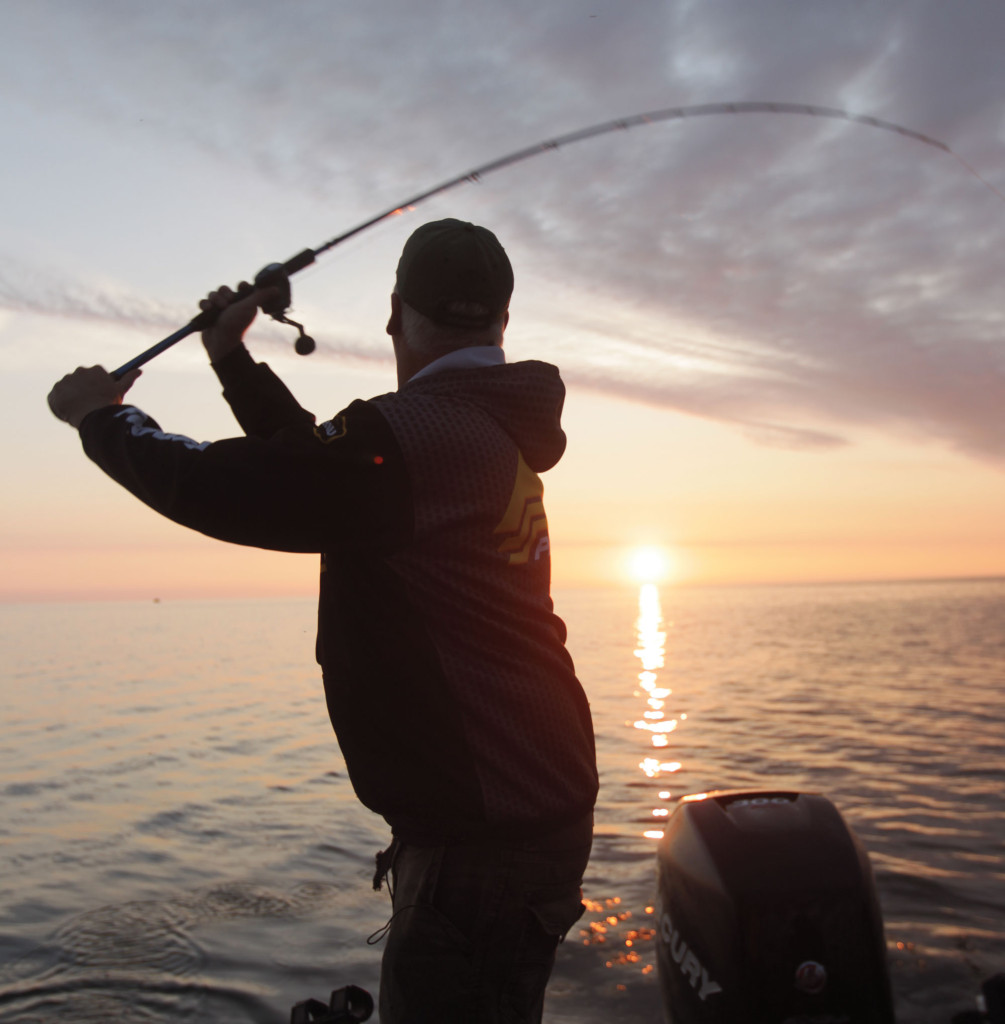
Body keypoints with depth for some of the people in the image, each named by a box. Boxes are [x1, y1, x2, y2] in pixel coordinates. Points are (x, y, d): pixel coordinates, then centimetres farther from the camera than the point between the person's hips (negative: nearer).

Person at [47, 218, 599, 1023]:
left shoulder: (414, 433, -21)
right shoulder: (495, 430, 11)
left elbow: (218, 489, -18)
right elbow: (318, 466, 20)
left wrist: (102, 415, 1)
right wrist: (234, 360, 27)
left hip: (479, 835, -10)